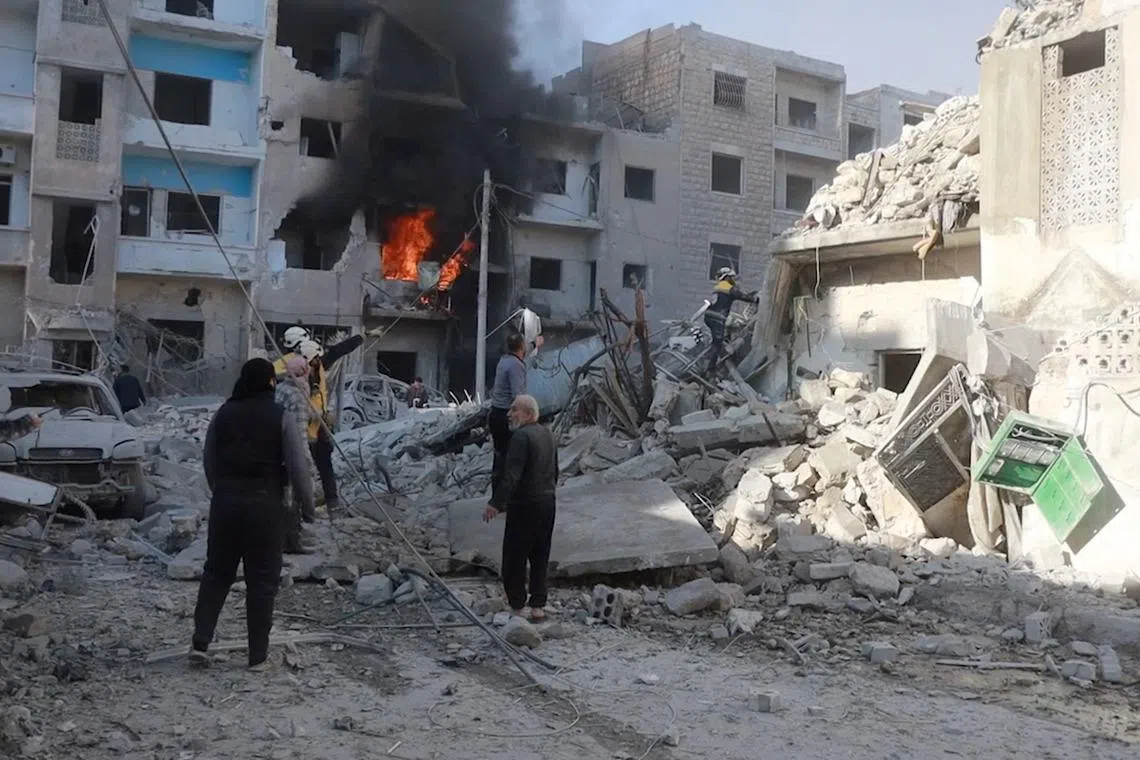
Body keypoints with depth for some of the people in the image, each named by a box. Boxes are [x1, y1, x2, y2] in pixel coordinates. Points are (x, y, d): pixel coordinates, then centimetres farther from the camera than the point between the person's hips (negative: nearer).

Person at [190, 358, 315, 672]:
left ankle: (200, 642, 14)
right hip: (265, 505, -3)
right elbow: (297, 466, -8)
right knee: (262, 580, 4)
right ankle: (258, 656, 10)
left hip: (225, 502, 4)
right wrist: (308, 503, 3)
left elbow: (208, 460, 11)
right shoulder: (280, 417, -8)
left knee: (216, 572, 16)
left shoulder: (224, 414, 4)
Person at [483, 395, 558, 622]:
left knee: (515, 557, 1)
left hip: (525, 505, -9)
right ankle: (538, 606, 19)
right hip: (547, 502, 9)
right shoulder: (547, 435, 12)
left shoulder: (522, 436, -16)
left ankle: (518, 607, 5)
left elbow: (512, 475, -24)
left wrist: (496, 503, -23)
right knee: (540, 557, 14)